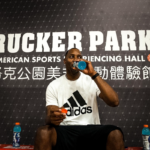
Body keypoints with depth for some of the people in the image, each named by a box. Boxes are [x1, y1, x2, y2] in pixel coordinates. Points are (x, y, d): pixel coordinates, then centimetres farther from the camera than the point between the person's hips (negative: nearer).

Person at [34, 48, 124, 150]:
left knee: (116, 134, -30)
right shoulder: (53, 86, 6)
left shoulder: (92, 80, 5)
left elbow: (114, 102, -10)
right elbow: (50, 117, -2)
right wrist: (52, 118, -28)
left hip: (91, 131, 1)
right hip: (65, 131, 0)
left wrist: (93, 74, -14)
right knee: (43, 133, -33)